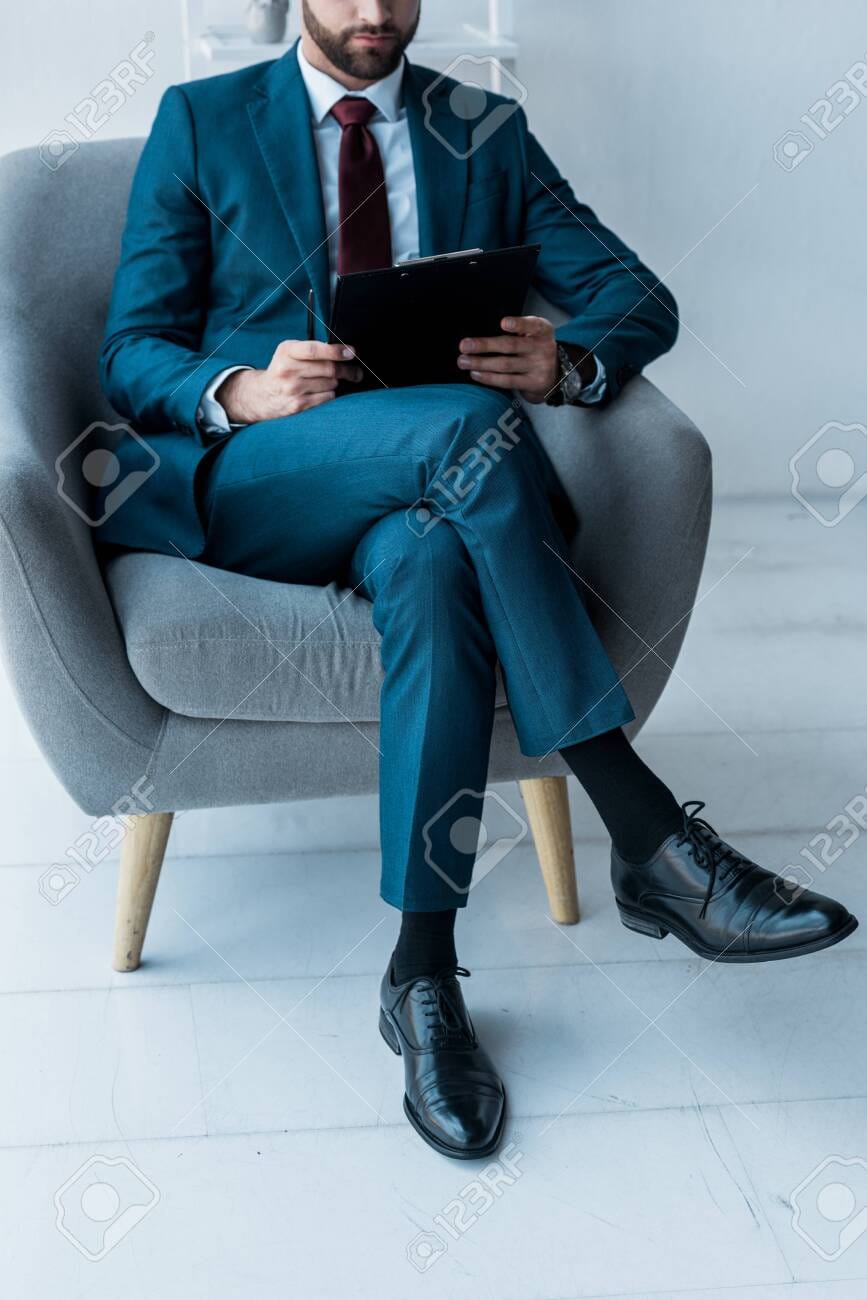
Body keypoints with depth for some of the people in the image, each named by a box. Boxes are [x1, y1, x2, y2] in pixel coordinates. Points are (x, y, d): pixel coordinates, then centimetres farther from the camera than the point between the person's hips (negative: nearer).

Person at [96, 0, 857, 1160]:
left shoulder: (488, 135, 17)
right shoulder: (202, 120, 11)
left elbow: (641, 299, 8)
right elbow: (132, 352, 4)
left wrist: (568, 363, -16)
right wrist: (237, 393, -19)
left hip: (422, 480, 2)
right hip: (232, 478, -2)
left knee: (432, 560, -37)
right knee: (466, 425, -33)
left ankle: (423, 972, -31)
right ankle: (649, 839, -33)